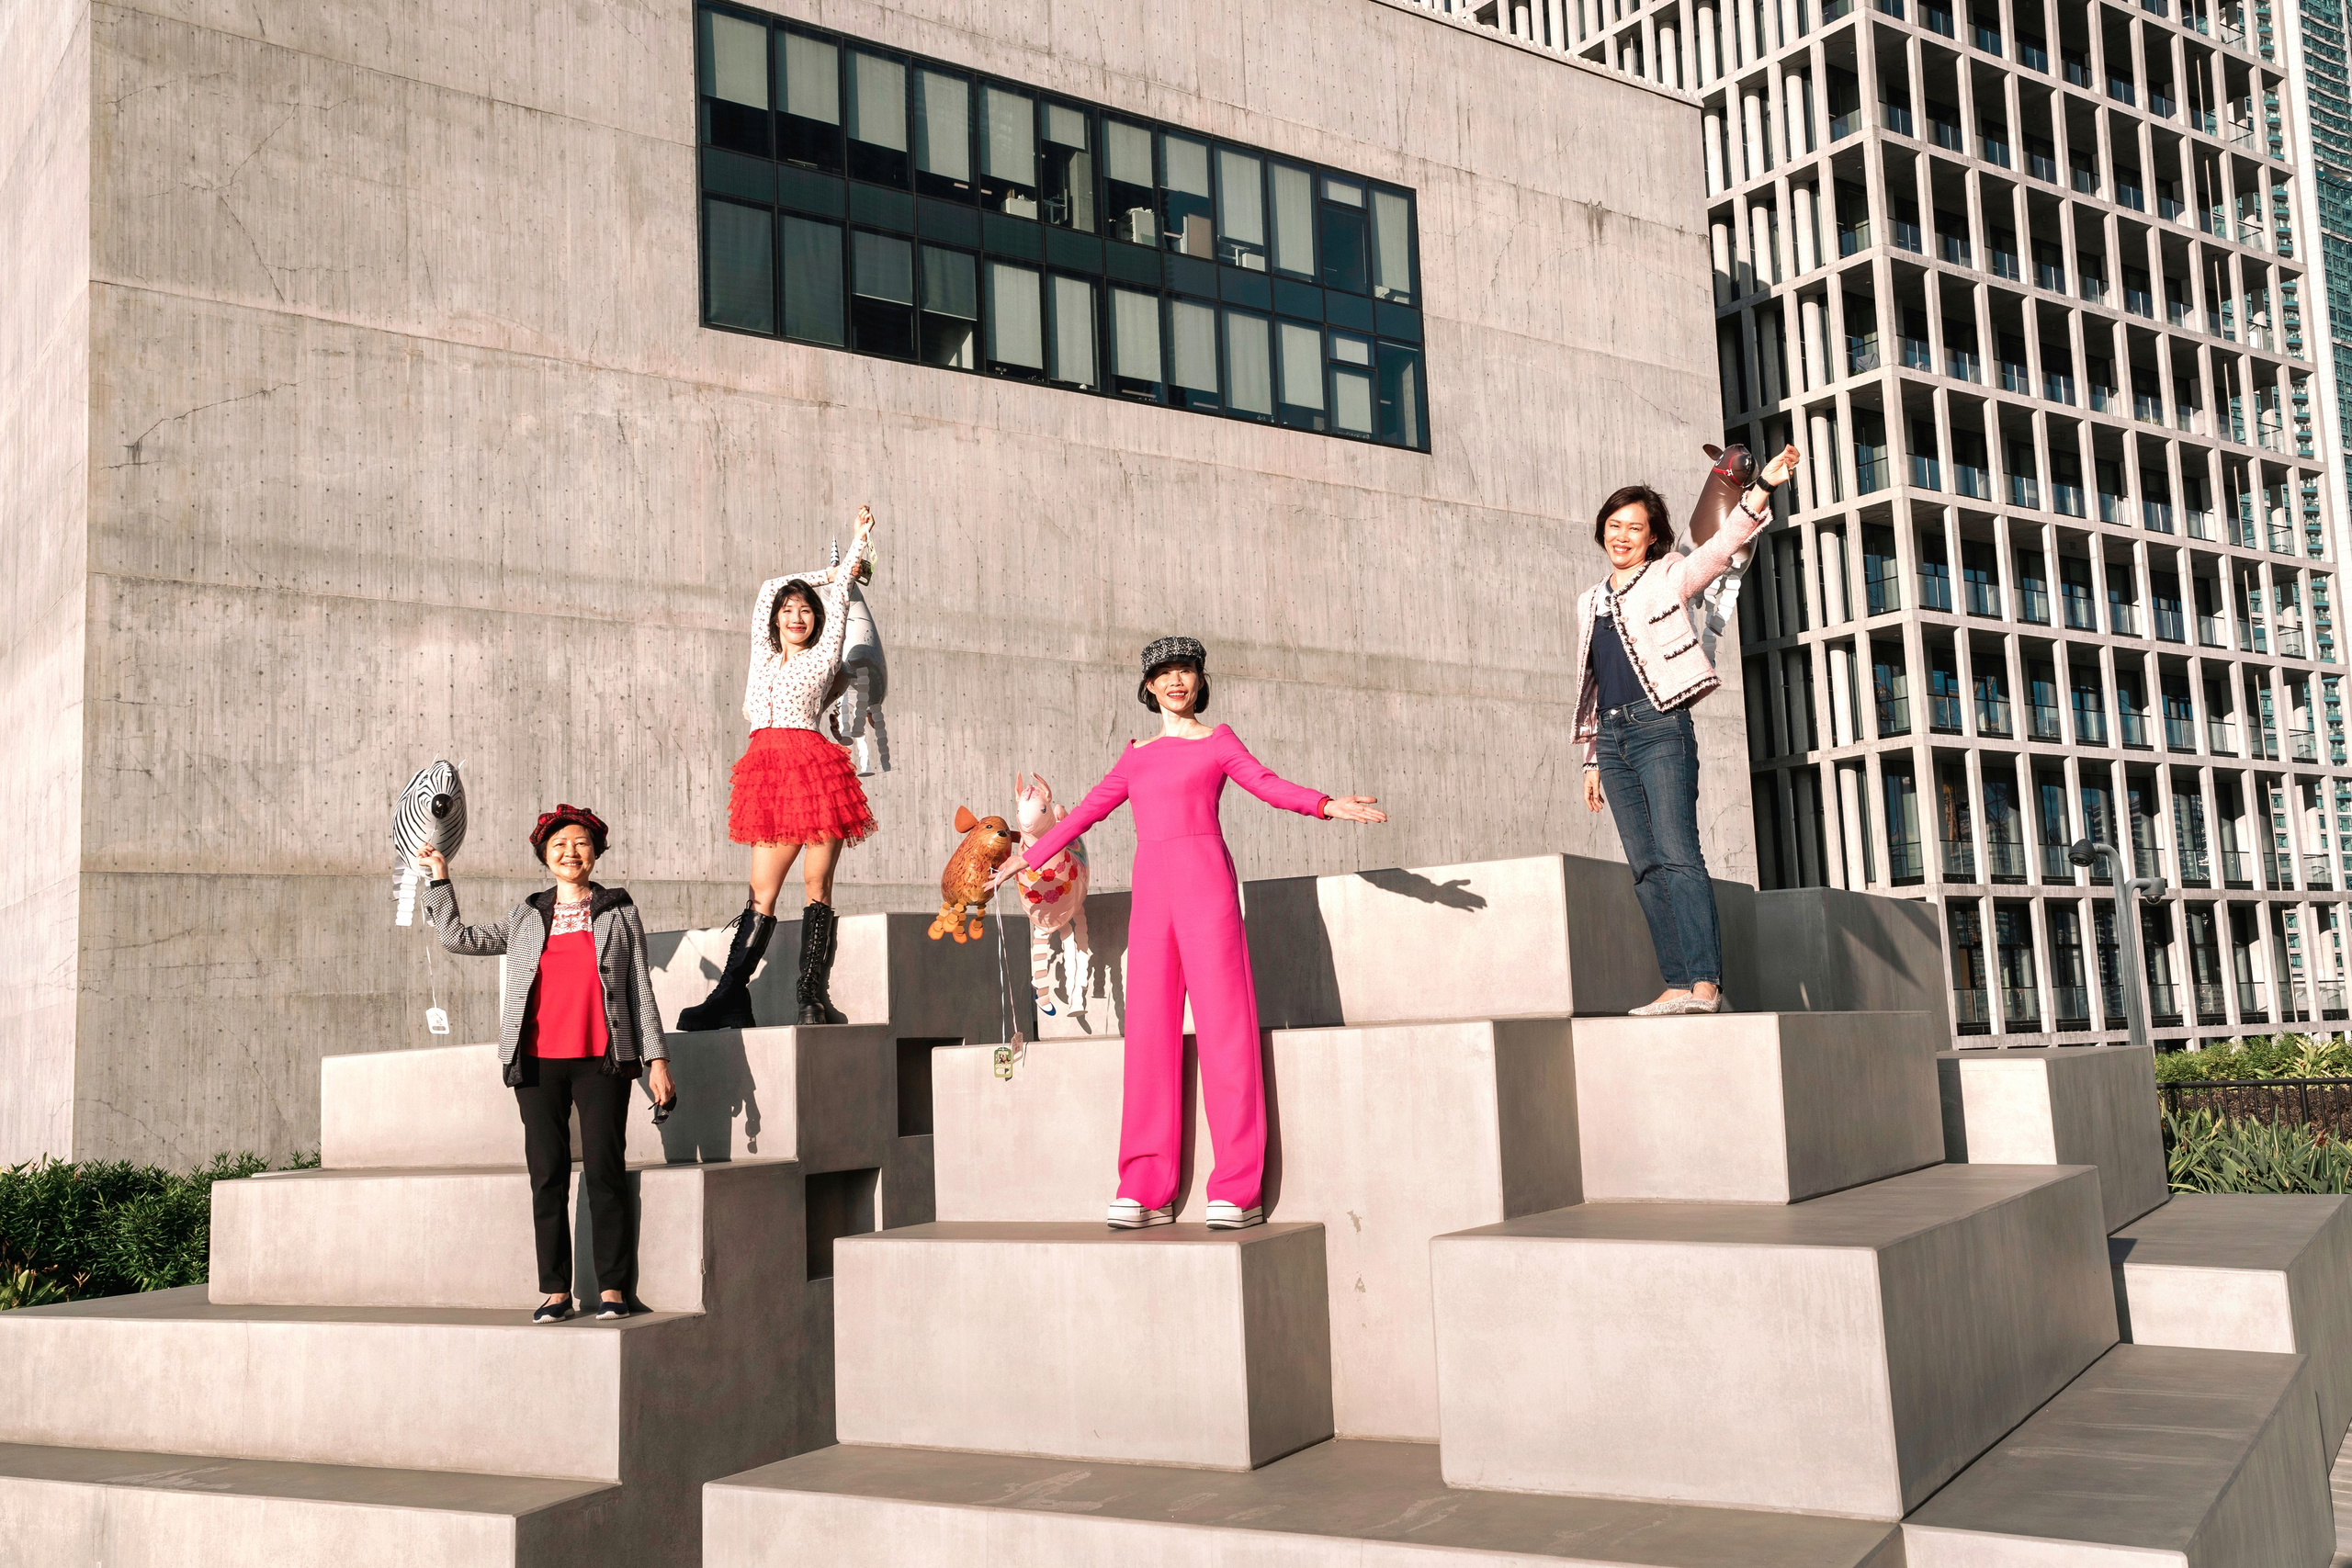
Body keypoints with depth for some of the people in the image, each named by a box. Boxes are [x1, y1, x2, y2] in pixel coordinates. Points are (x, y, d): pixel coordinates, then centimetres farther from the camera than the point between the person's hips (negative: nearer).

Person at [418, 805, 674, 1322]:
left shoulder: (619, 913, 9)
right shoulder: (526, 919, 15)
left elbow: (640, 988, 7)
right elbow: (459, 938, 21)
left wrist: (656, 1058, 1)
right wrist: (439, 879, 17)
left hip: (602, 1060, -2)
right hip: (538, 1063, 2)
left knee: (605, 1172, -5)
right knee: (547, 1175, 1)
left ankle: (613, 1289, 2)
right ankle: (556, 1291, 7)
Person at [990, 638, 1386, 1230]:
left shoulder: (1218, 742, 10)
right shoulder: (1136, 756, 21)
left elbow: (1271, 786, -3)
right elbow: (1086, 812, 27)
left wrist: (1328, 805, -20)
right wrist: (1028, 856, 31)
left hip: (1206, 882, -4)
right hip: (1151, 891, 4)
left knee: (1223, 1026, -8)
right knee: (1149, 1031, -1)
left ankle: (1238, 1189, -8)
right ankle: (1146, 1190, 1)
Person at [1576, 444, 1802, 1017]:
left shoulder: (1669, 577, 7)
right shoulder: (1590, 602, 21)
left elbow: (1724, 545, -9)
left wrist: (1763, 486, -23)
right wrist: (1593, 758, 19)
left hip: (1660, 730, -6)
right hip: (1613, 738, 6)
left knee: (1677, 855, -16)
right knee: (1645, 866, 1)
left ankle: (1706, 982, -20)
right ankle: (1678, 984, 0)